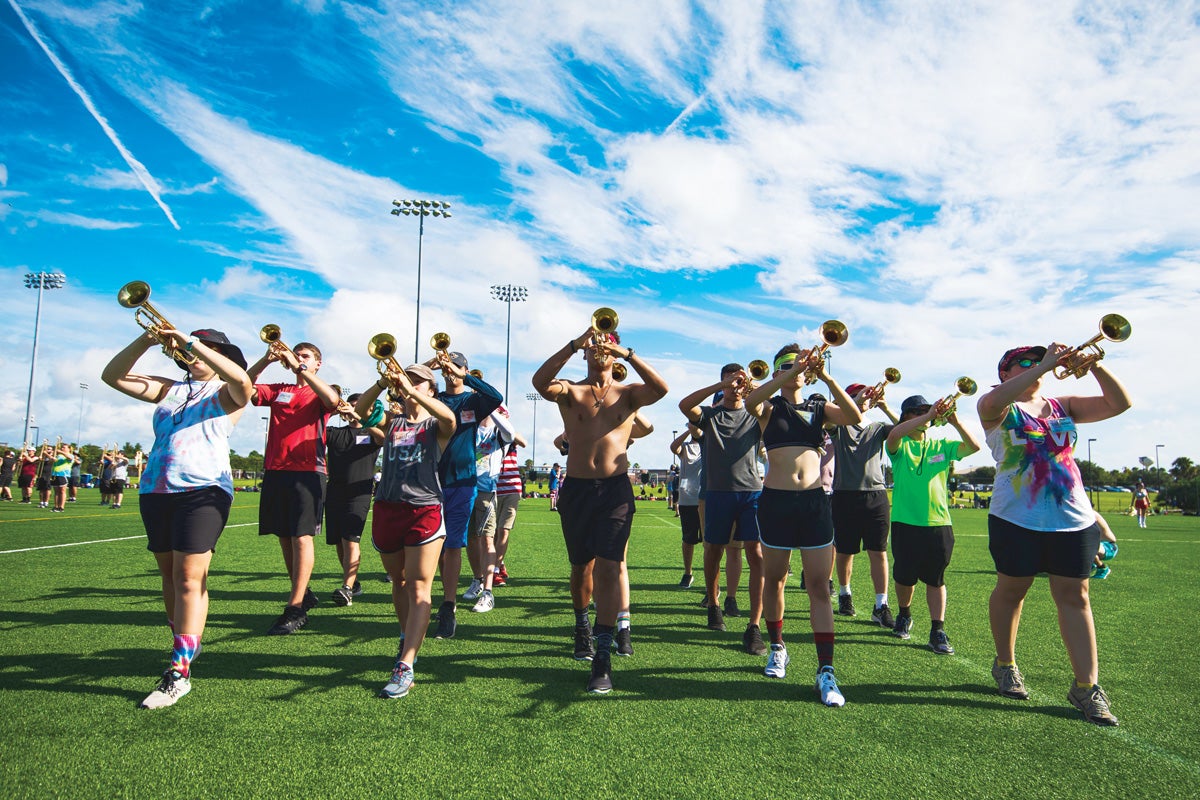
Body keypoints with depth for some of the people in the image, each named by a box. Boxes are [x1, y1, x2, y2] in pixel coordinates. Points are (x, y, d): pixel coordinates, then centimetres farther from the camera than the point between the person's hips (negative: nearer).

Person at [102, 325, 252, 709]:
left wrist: (190, 341, -15)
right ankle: (183, 645, 29)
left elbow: (242, 379, -19)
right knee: (169, 574, 13)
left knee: (189, 577, -12)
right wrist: (146, 340, -3)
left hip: (203, 490, -6)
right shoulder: (168, 389, 19)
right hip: (155, 490, 6)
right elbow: (113, 376, 11)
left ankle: (179, 673, -11)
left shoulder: (226, 394, 5)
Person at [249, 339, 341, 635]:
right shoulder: (278, 391, 17)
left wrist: (299, 368, -18)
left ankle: (295, 609, -10)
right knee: (284, 536, 11)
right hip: (275, 470, 5)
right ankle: (302, 594, 26)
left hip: (307, 470, -5)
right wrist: (266, 360, -11)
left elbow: (333, 400, -18)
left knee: (302, 536, -10)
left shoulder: (320, 393, 7)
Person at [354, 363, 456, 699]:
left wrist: (413, 392, -27)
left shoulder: (436, 426, 4)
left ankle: (405, 666, -12)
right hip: (387, 508, 4)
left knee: (418, 586, -8)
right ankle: (408, 641, 36)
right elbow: (360, 410, -3)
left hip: (424, 510, -4)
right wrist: (382, 384, -19)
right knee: (399, 581, 17)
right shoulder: (391, 420, 14)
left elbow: (449, 418, -20)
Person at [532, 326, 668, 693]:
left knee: (608, 569, -11)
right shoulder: (571, 391, 6)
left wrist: (628, 354, -23)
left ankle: (603, 659, -5)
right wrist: (573, 344, -23)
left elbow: (660, 389, -16)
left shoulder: (628, 393, 6)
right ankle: (582, 624, 43)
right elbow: (540, 382, -17)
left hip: (615, 489, -1)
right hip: (576, 488, 2)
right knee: (581, 567, 16)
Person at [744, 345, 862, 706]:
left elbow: (855, 417, -9)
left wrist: (825, 377, -18)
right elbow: (750, 401, -21)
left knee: (819, 587, -3)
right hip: (776, 500, -1)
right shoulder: (769, 407, 5)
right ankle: (777, 648, 32)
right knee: (774, 580, 11)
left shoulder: (819, 407, 11)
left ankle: (825, 670, -2)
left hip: (815, 501, 1)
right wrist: (793, 371, -28)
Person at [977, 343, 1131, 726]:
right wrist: (1044, 365, -24)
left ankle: (1086, 686, 9)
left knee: (1074, 596, 4)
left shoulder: (1064, 406, 14)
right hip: (1017, 519, -3)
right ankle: (1005, 664, 27)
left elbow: (1119, 403, 6)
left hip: (1074, 518, 4)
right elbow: (992, 401, -25)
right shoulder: (1000, 408, 0)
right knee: (1011, 590, 8)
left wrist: (1095, 366, -9)